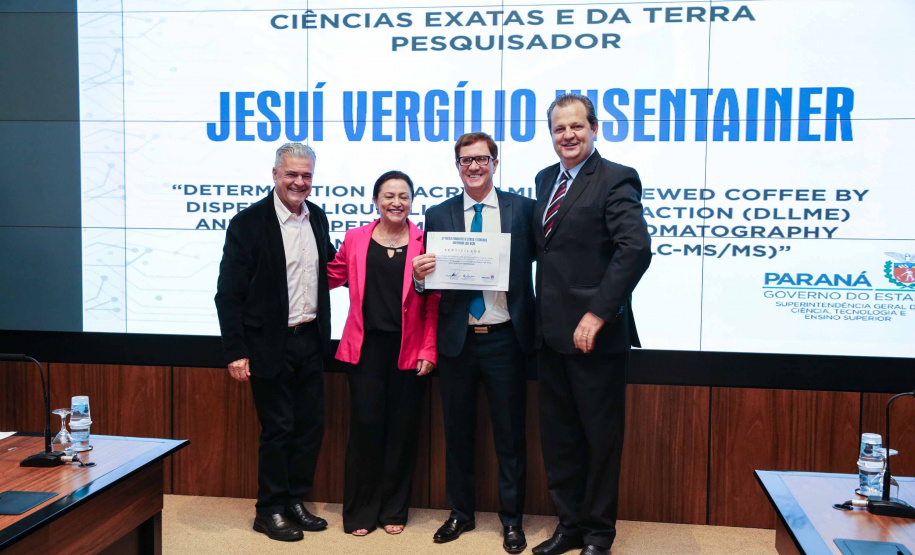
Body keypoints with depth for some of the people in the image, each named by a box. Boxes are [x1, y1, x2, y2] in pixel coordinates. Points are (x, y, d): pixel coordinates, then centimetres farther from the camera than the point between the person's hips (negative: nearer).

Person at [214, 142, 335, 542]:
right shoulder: (248, 222, -11)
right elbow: (228, 293, -12)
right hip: (270, 345, -6)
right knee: (277, 429, 3)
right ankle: (269, 511, 20)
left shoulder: (317, 217, 7)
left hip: (310, 340, 6)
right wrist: (236, 352, -15)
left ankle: (294, 501, 29)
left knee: (310, 426, 12)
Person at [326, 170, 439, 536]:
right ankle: (360, 511, 17)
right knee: (365, 424, 1)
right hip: (366, 345, 1)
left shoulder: (423, 242, 0)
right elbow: (333, 275, 17)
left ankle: (394, 509, 22)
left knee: (402, 427, 6)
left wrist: (428, 350, -6)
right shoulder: (355, 239, 4)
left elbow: (434, 303, -1)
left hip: (408, 348, 0)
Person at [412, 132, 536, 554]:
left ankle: (512, 519, 23)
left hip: (505, 339, -2)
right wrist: (420, 276, -16)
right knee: (457, 432, 14)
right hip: (457, 340, 2)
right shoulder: (437, 215, 6)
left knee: (510, 434, 7)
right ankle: (461, 513, 31)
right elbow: (431, 280, 7)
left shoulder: (523, 209, 1)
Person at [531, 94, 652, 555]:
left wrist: (597, 313, -23)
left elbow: (636, 249, -20)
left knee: (600, 436, 7)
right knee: (558, 436, 15)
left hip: (595, 335, -7)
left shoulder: (616, 179, -9)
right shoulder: (545, 179, 14)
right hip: (551, 333, 7)